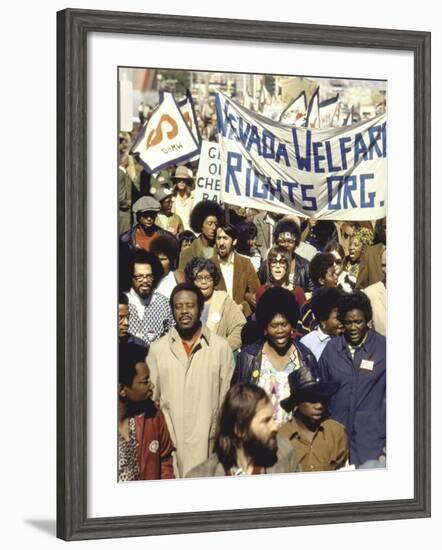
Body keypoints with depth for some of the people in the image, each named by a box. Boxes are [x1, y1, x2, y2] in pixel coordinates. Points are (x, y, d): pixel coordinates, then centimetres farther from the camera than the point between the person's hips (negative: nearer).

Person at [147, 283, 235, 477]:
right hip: (169, 444, 1)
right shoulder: (157, 349, 6)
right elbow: (150, 399, 9)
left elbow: (227, 398, 6)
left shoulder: (221, 347, 3)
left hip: (207, 444, -1)